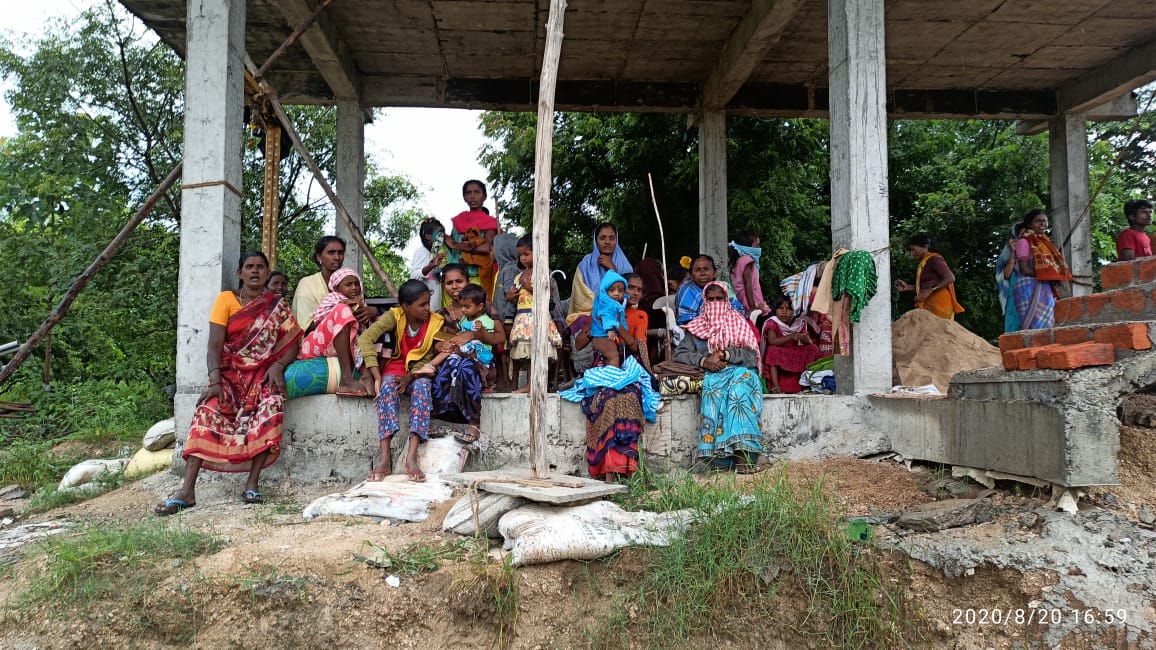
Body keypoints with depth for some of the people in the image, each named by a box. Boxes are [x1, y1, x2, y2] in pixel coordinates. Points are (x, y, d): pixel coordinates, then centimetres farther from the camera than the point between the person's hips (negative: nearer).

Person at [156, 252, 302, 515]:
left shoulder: (278, 306, 7)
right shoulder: (226, 299, 3)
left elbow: (292, 343, 4)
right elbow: (214, 346, -5)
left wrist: (278, 365, -17)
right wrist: (215, 381, -20)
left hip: (263, 374, 0)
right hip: (230, 372, 0)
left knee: (270, 408, -33)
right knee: (209, 410, -30)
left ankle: (253, 484, -27)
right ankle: (187, 491, -31)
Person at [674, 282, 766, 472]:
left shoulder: (739, 324, 20)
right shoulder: (697, 327, 21)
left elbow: (752, 356, 6)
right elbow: (679, 353, 7)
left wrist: (725, 354, -11)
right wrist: (704, 360, -10)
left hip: (741, 371, 0)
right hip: (712, 376, 0)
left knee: (741, 383, -36)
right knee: (715, 388, -36)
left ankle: (742, 452, -45)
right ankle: (742, 455, -43)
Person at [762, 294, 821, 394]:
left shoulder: (799, 323, 4)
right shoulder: (772, 323, -7)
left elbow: (809, 343, 2)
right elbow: (772, 341, -24)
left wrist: (806, 340, -23)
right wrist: (792, 337, -29)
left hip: (796, 358, 4)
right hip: (778, 361, -3)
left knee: (813, 349, -12)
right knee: (772, 350, -32)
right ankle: (775, 385, -36)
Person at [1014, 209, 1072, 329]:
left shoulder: (1045, 242, 19)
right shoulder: (1024, 241, -4)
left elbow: (1048, 267, 20)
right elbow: (1024, 269, -13)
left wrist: (1054, 277, 0)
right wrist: (1045, 275, -14)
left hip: (1046, 289, 8)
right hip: (1030, 288, -8)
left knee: (1046, 325, 5)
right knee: (1035, 326, -12)